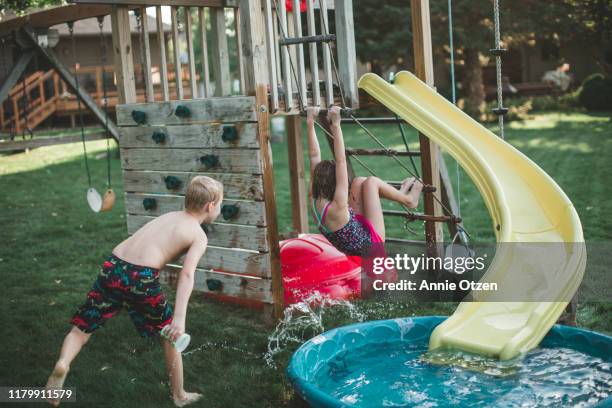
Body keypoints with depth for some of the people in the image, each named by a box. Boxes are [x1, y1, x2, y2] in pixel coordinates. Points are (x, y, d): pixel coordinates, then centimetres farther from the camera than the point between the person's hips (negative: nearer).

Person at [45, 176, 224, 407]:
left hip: (113, 267, 5)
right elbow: (187, 274, -11)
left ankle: (62, 364, -16)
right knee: (170, 335, 16)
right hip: (141, 277, -5)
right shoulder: (199, 236, 4)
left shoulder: (169, 216, 24)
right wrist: (180, 317, -20)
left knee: (82, 328, 13)